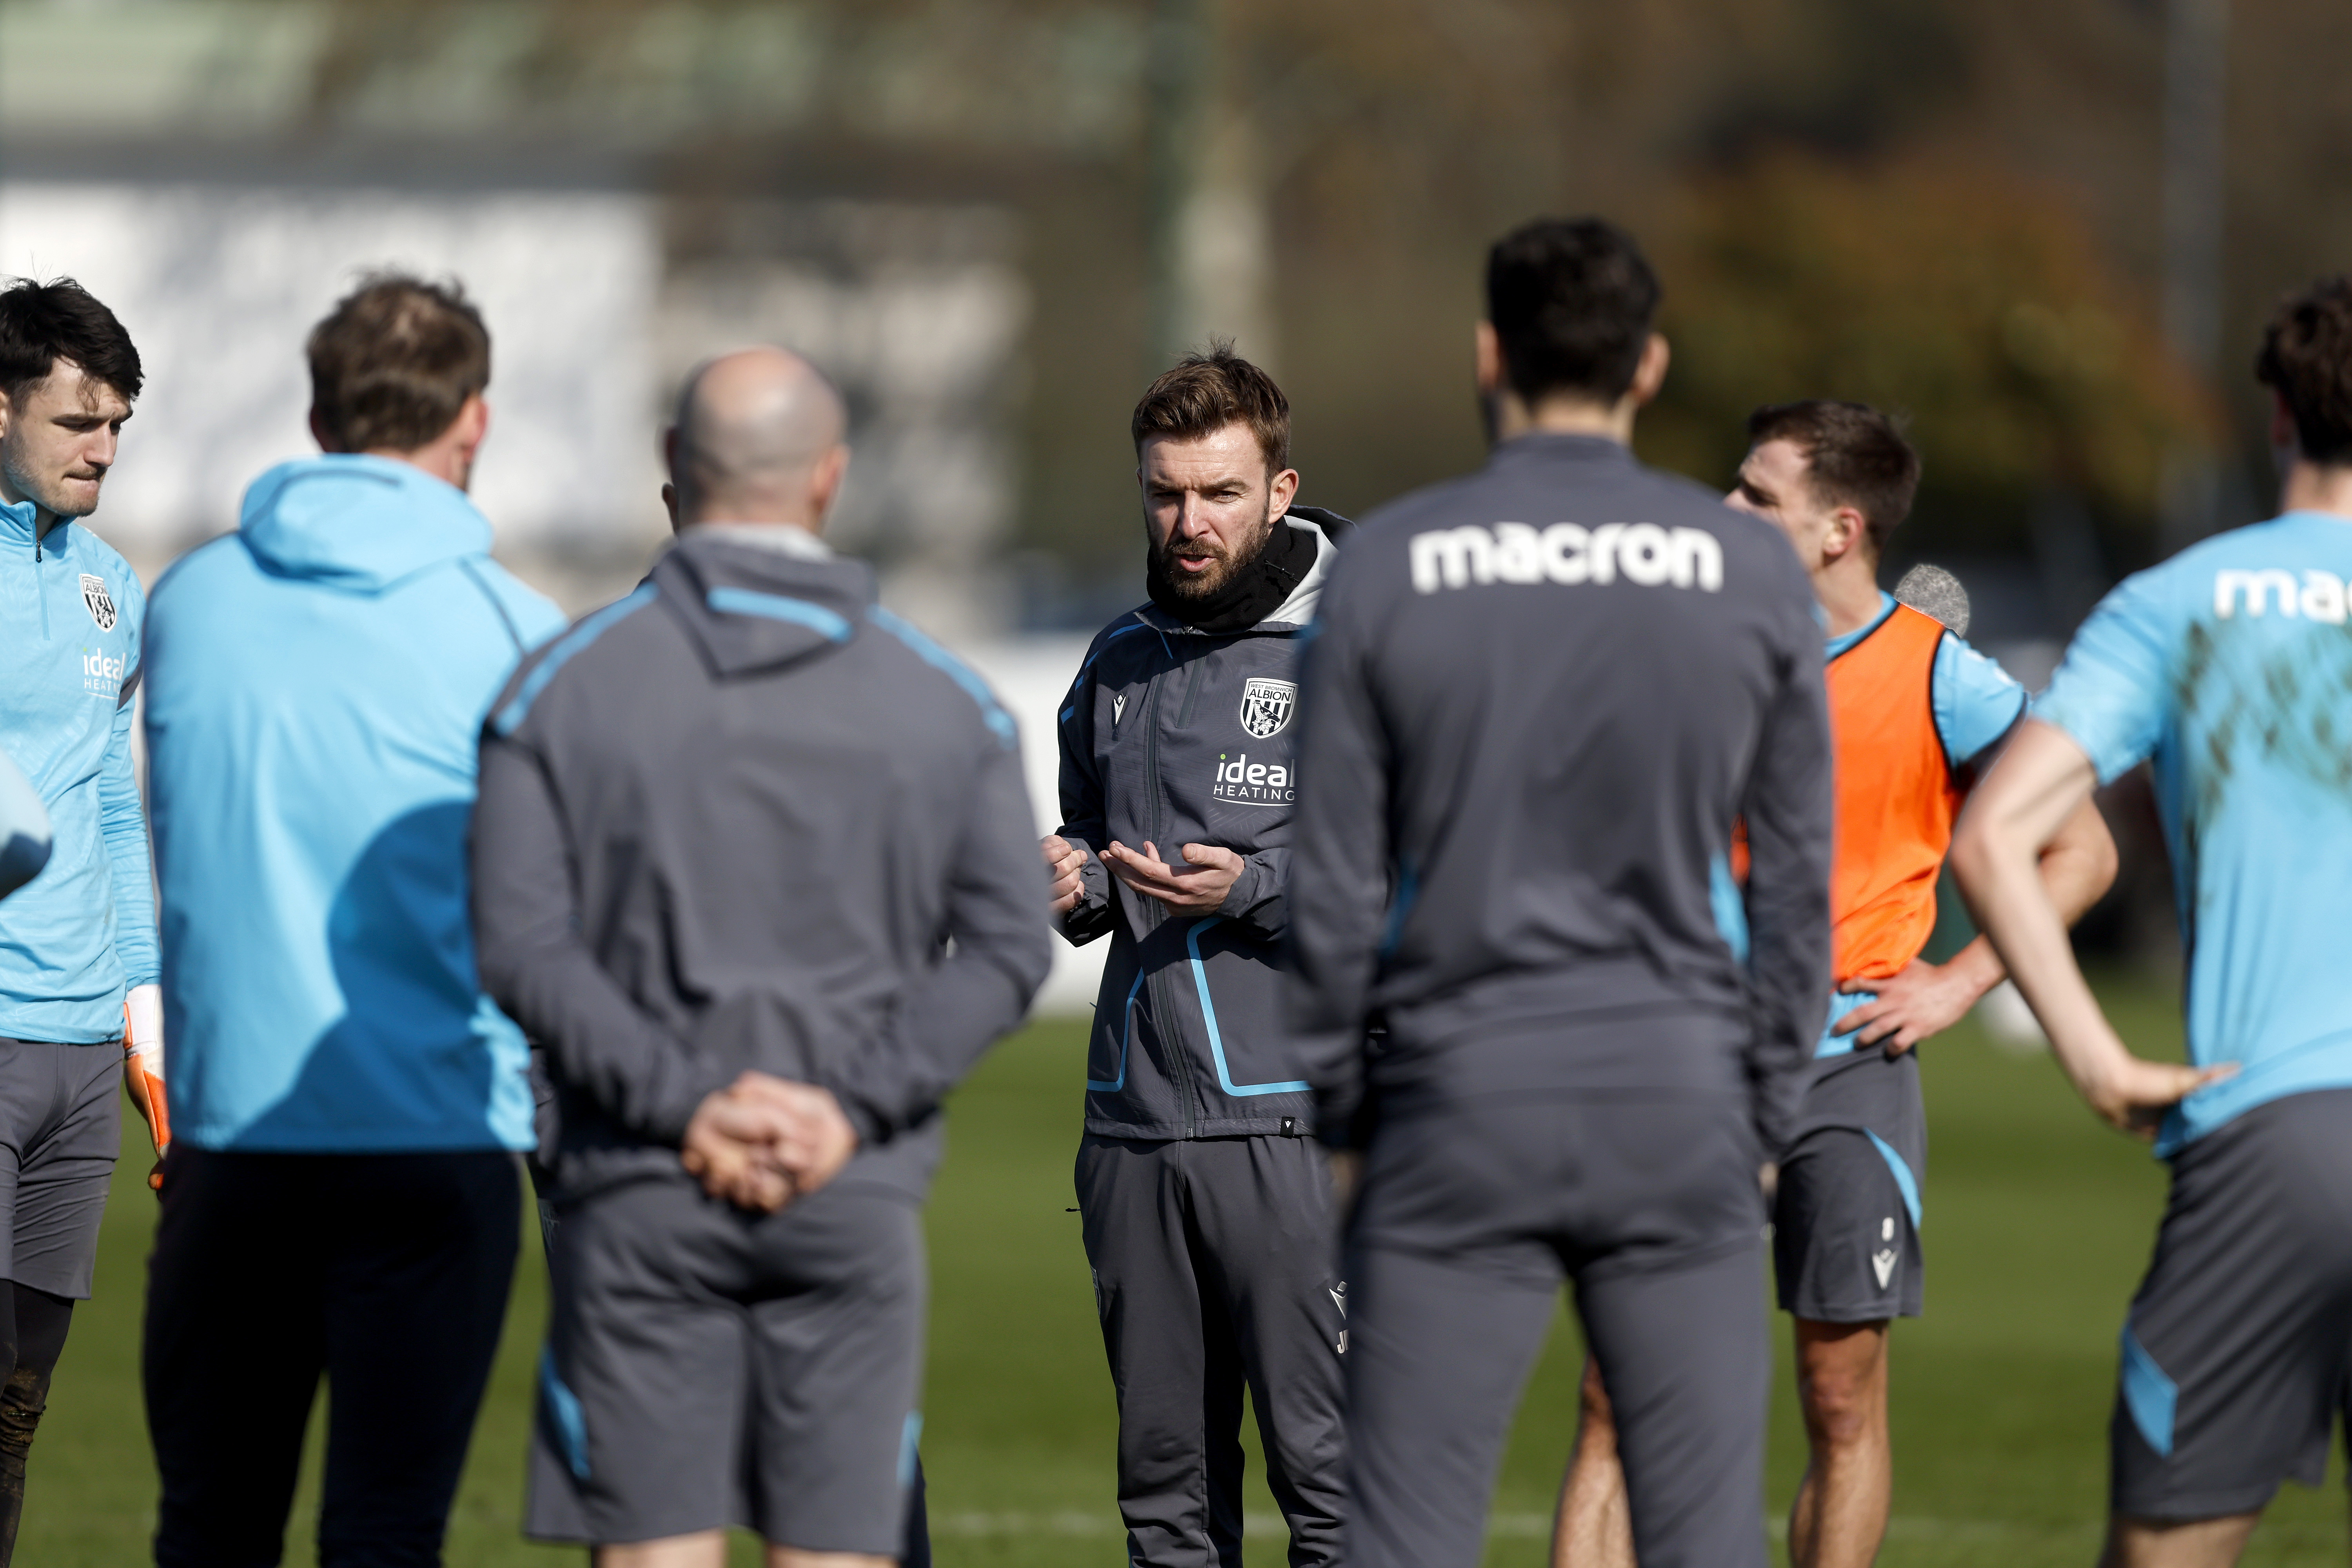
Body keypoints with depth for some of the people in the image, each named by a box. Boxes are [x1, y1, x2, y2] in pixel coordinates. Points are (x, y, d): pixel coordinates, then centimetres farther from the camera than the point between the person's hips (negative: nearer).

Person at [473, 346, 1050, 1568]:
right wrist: (851, 1107, -8)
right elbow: (1006, 944, -2)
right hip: (857, 1197, 1)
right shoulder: (944, 700, 7)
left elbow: (523, 946, -8)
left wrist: (684, 1100, -10)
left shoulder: (563, 686, 2)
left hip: (640, 1193, -1)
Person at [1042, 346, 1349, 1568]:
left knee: (1328, 1469, -9)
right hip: (1132, 1125, 6)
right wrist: (1071, 884, 8)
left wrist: (1258, 886, -19)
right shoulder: (1119, 664, 17)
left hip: (1291, 1121, -6)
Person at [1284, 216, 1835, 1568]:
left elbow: (1336, 882, 1)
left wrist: (1342, 1105, 11)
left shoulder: (1387, 567, 0)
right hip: (1679, 1093, 1)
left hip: (1459, 1099, -1)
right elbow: (1797, 875, 6)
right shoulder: (1753, 570, 2)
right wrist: (1766, 1109, 14)